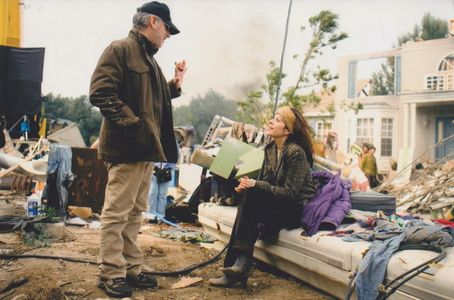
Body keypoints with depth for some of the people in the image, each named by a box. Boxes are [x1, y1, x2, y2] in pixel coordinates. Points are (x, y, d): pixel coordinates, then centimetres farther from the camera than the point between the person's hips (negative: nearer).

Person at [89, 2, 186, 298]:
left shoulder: (149, 59, 21)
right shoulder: (120, 49, -8)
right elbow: (101, 92, -17)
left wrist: (175, 84, 13)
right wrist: (132, 124, -20)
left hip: (146, 147, 10)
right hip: (127, 147, -10)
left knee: (135, 212, 14)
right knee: (117, 212, -3)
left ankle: (132, 268, 23)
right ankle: (111, 273, 6)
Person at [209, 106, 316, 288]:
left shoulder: (295, 152, -16)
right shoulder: (270, 148, 8)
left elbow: (290, 193, -19)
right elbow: (263, 182, 12)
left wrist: (256, 185, -24)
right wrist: (248, 185, -11)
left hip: (297, 209, -7)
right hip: (277, 206, 7)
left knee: (252, 196, -26)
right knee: (249, 193, -23)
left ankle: (240, 264, -25)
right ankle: (238, 267, -25)